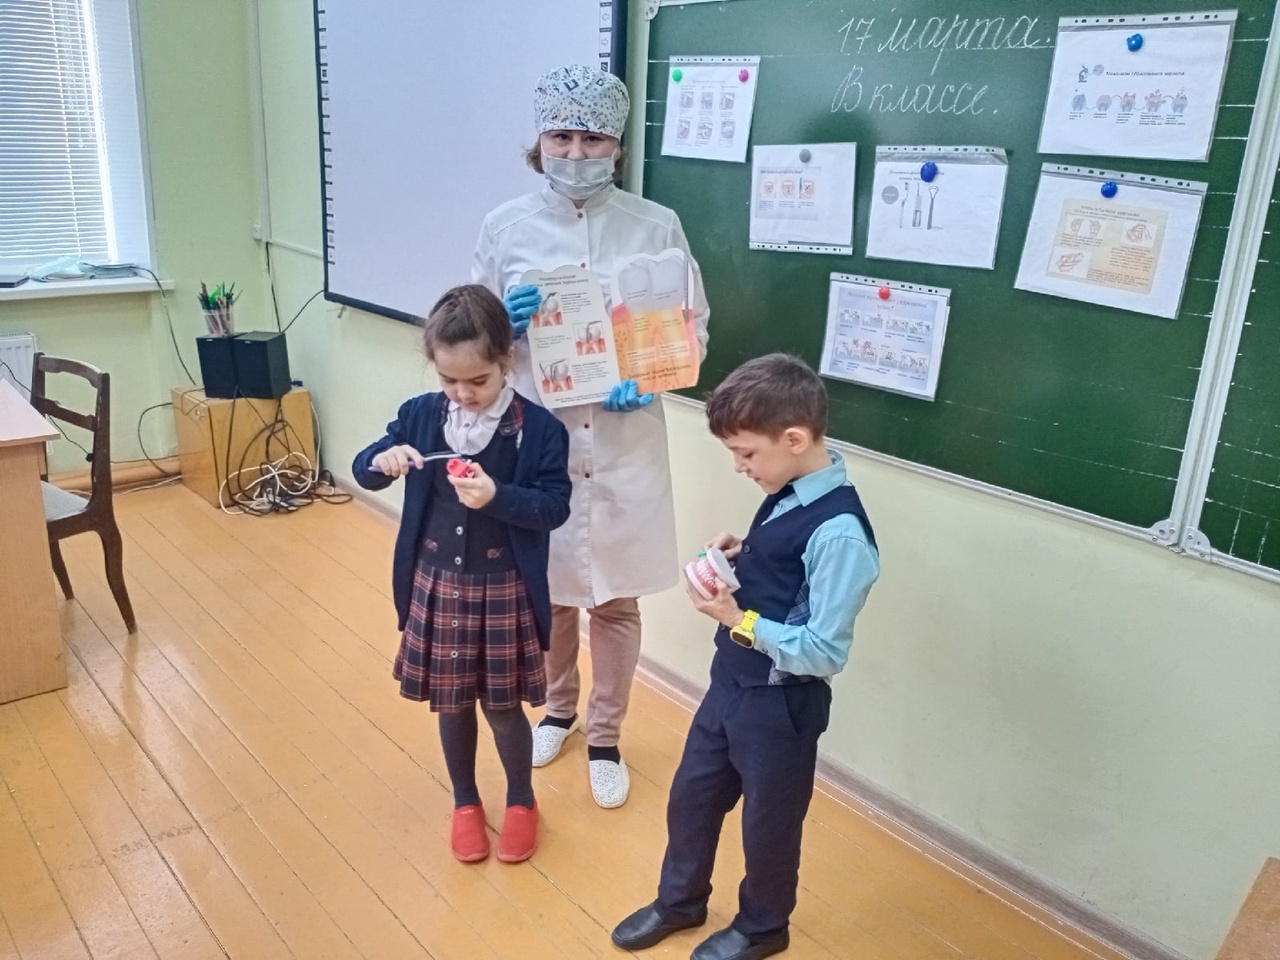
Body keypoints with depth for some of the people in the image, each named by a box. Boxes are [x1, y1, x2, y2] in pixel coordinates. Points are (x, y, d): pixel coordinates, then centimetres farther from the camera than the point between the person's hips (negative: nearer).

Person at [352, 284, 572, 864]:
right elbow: (362, 472, 5)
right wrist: (383, 460, -19)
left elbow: (556, 506, -14)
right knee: (451, 703, 17)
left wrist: (497, 496, -30)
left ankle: (521, 801, 36)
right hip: (436, 585, 3)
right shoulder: (420, 415, -3)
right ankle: (465, 802, 40)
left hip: (504, 592, -3)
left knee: (503, 706, 11)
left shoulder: (538, 428, -13)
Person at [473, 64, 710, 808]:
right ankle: (559, 709, 43)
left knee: (616, 599, 9)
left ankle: (606, 737, 31)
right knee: (545, 590, 16)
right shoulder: (505, 228, -1)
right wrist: (506, 323, -16)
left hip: (625, 443, -1)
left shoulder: (657, 226, -4)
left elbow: (695, 327, 2)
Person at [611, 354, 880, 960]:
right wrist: (740, 556, -5)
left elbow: (823, 652, -26)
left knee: (768, 824, 17)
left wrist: (737, 619, -26)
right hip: (731, 684, 8)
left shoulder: (838, 532, -28)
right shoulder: (788, 494, -2)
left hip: (781, 707, -8)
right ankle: (679, 902, 49)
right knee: (690, 798, 23)